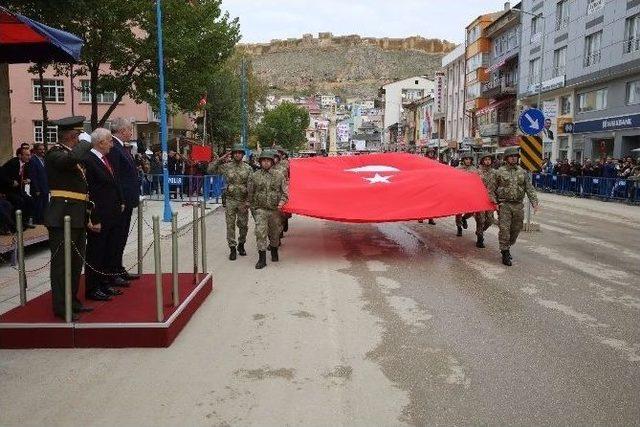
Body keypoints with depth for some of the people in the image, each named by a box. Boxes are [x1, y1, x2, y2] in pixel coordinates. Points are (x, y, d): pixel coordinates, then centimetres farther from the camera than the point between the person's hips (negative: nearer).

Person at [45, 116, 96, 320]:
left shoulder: (76, 154, 18)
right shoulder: (55, 153, -9)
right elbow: (70, 159, -35)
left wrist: (87, 218, 16)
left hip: (78, 218, 9)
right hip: (62, 217, -9)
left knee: (76, 262, 15)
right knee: (61, 263, -2)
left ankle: (72, 301, 26)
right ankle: (60, 307, 5)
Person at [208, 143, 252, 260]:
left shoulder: (248, 168, 1)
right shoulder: (226, 166, 1)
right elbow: (211, 170, -1)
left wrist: (248, 201, -8)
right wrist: (220, 159, -7)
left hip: (243, 201, 0)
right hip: (230, 201, 0)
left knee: (243, 225, 9)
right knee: (230, 225, 2)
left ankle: (241, 245, 29)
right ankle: (232, 248, 11)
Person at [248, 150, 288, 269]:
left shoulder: (279, 176, 3)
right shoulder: (254, 176, 2)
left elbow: (285, 192, 5)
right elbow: (251, 194, 8)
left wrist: (282, 201, -14)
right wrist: (253, 208, 7)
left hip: (275, 210, 1)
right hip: (260, 210, -1)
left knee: (275, 233, 14)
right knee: (260, 232, -11)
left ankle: (274, 252, 39)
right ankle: (262, 259, -7)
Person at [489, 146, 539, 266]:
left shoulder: (522, 172, 8)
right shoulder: (500, 172, -1)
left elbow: (530, 189, 7)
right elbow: (491, 190, 3)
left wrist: (534, 202, -4)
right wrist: (495, 203, -6)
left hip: (518, 206, 4)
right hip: (504, 205, -4)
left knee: (516, 230, 10)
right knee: (504, 229, -7)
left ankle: (507, 247, 30)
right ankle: (505, 254, -1)